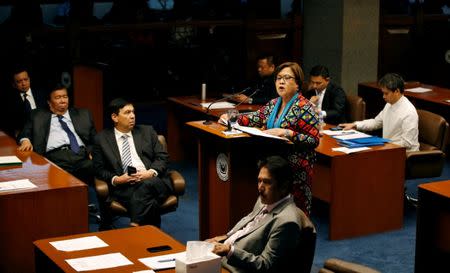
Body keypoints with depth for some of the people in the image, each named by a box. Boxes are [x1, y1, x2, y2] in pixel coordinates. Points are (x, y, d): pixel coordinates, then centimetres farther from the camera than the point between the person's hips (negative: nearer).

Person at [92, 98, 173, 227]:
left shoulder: (147, 132, 17)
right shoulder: (102, 139, 13)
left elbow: (162, 157, 11)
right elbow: (99, 169, 10)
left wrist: (150, 173, -9)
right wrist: (115, 179, -10)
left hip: (152, 180, 2)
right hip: (124, 187, -1)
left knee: (145, 185, -36)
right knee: (149, 202, -34)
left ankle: (134, 226, -35)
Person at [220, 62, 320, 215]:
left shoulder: (304, 108, -11)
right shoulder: (274, 103, 13)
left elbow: (313, 140, -17)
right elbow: (257, 117, 22)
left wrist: (286, 133, -25)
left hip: (296, 169, -8)